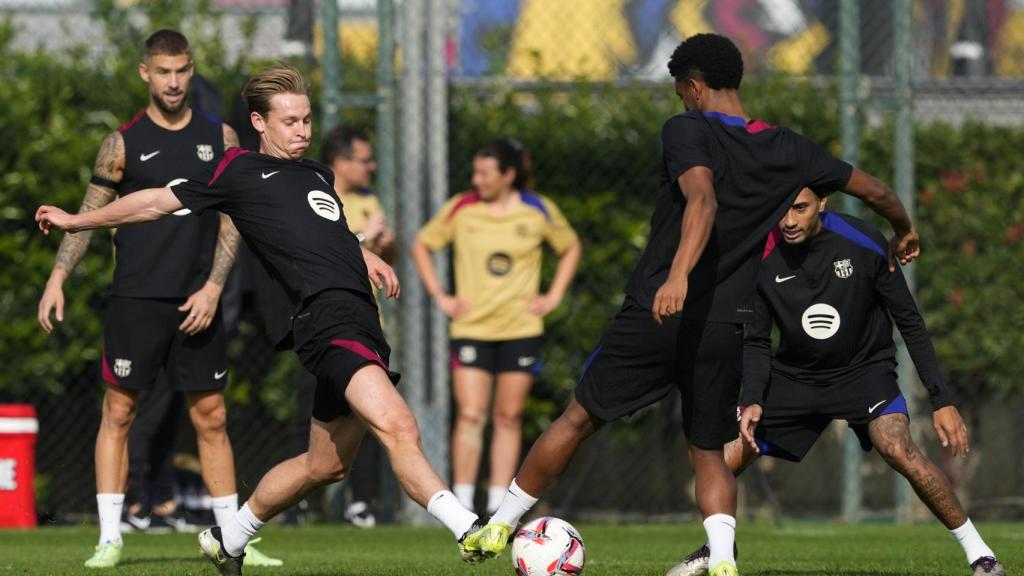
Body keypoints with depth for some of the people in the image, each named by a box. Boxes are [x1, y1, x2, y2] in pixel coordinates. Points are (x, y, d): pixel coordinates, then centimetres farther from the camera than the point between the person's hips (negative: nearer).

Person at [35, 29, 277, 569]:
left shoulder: (219, 137, 7)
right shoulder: (124, 142, 1)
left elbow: (231, 220, 7)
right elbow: (88, 215, 4)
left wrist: (213, 287, -4)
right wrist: (57, 277, -7)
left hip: (197, 302, 2)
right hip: (135, 299, -2)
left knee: (211, 418, 4)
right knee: (118, 411, -4)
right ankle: (110, 538, -2)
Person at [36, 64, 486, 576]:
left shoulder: (318, 175, 26)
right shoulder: (240, 171, 7)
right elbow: (159, 202, 17)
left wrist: (365, 257, 24)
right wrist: (77, 222, 24)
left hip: (361, 318, 9)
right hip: (325, 316, -9)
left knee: (325, 464, 14)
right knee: (397, 427, -27)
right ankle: (471, 532, -39)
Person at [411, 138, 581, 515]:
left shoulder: (539, 212, 0)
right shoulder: (460, 210, -2)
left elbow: (571, 248, 17)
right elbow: (421, 246, 11)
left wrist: (554, 296, 7)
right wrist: (439, 297, 3)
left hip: (522, 328, 1)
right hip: (471, 328, -1)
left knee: (509, 418, 3)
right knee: (470, 416, -10)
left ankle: (498, 507, 9)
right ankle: (463, 505, -7)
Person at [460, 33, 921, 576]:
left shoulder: (687, 131, -7)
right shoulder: (788, 151, 8)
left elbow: (702, 199, -27)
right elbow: (874, 191, 18)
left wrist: (679, 274, -42)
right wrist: (904, 231, 40)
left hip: (655, 314, -3)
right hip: (727, 328, 3)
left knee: (579, 418, 12)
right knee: (708, 451, 16)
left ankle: (499, 527, 21)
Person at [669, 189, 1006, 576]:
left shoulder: (864, 243, -20)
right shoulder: (762, 260, -13)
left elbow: (909, 322, -11)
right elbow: (756, 342, -1)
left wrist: (941, 400, -15)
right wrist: (752, 401, -18)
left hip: (864, 368, -3)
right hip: (795, 375, 3)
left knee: (897, 449, -30)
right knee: (723, 460, -5)